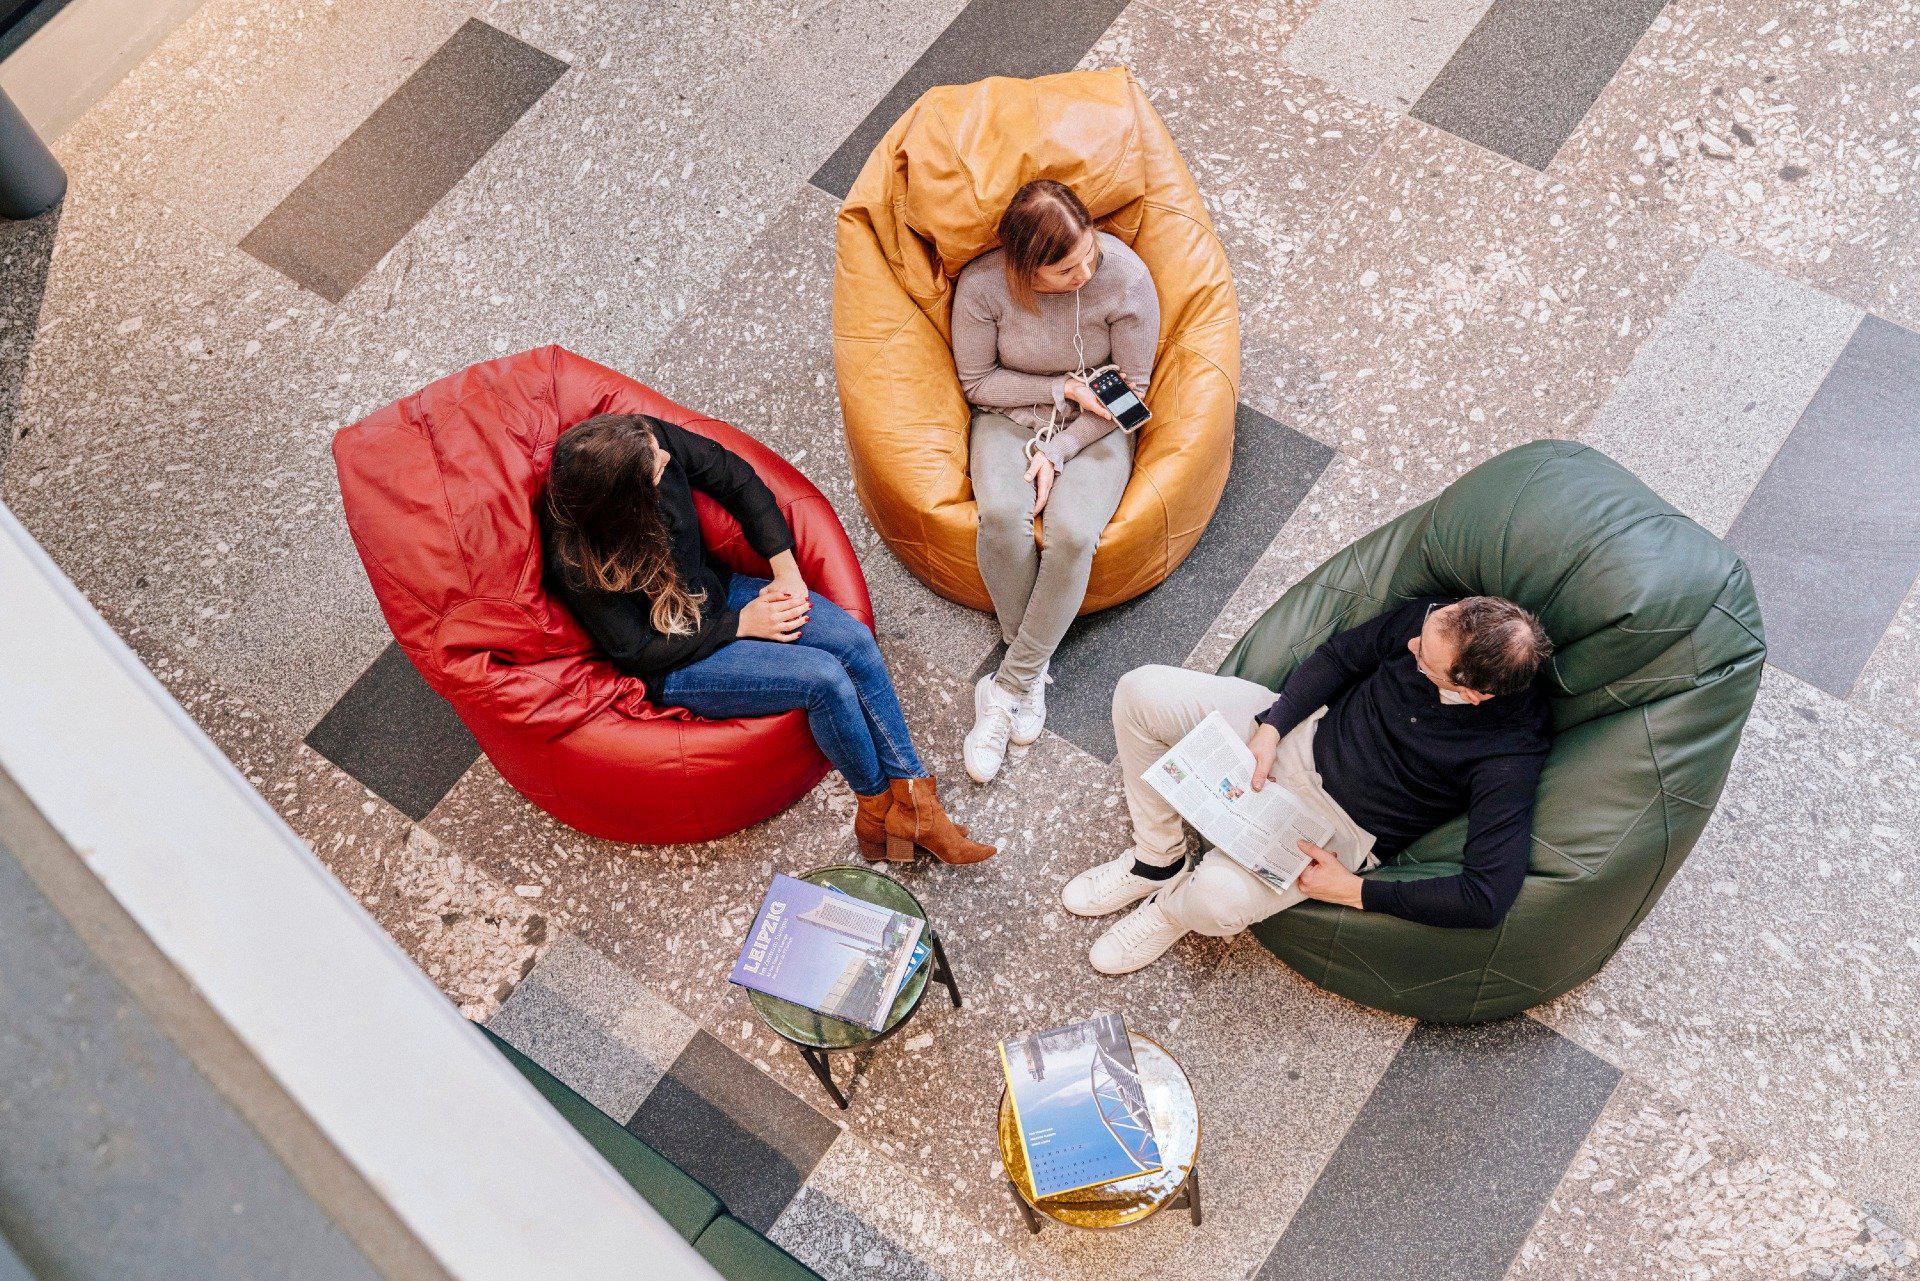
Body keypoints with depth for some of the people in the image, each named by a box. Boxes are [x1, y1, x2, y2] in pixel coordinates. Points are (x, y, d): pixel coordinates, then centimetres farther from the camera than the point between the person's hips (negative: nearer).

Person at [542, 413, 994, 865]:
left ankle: (913, 800, -2)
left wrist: (787, 572, -8)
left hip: (714, 588, 6)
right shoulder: (577, 562, -31)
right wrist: (741, 624, -16)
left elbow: (737, 479, -3)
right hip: (671, 663, -6)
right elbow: (638, 650, -19)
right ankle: (877, 809, 3)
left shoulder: (649, 438, -19)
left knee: (855, 642, -12)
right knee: (826, 679, -22)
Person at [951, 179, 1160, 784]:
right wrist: (1062, 389, -15)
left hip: (1094, 428, 0)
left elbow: (1131, 387, -9)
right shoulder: (981, 285, -19)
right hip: (1008, 417, 0)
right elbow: (976, 381, -5)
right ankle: (1031, 671, -12)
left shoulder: (1125, 276, -20)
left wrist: (1058, 451, -16)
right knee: (1002, 514, -33)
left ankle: (1010, 686, -15)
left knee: (1073, 533, -30)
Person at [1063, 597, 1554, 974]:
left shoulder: (1509, 757, -28)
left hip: (1342, 823, -5)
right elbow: (1340, 654, 1)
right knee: (1142, 691, -10)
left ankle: (1172, 909, 9)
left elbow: (1489, 897, -30)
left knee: (1219, 898, -32)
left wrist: (1353, 891, -23)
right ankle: (1159, 860, 10)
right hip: (1301, 732, 5)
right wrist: (1269, 729, -12)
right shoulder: (1439, 621, -15)